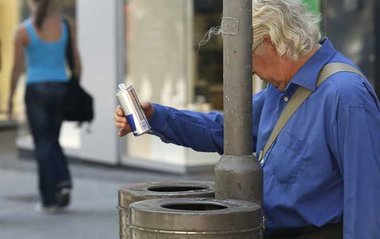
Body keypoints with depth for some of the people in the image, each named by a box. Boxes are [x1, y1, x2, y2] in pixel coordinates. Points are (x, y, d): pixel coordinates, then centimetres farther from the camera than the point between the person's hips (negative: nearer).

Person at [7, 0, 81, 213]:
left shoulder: (24, 31, -8)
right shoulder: (65, 27, 1)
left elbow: (17, 68, -6)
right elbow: (76, 63, 3)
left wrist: (10, 97, 4)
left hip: (36, 90, -3)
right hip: (60, 88, 3)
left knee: (43, 144, 4)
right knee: (53, 140, 20)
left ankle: (49, 199, 4)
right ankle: (64, 181, -1)